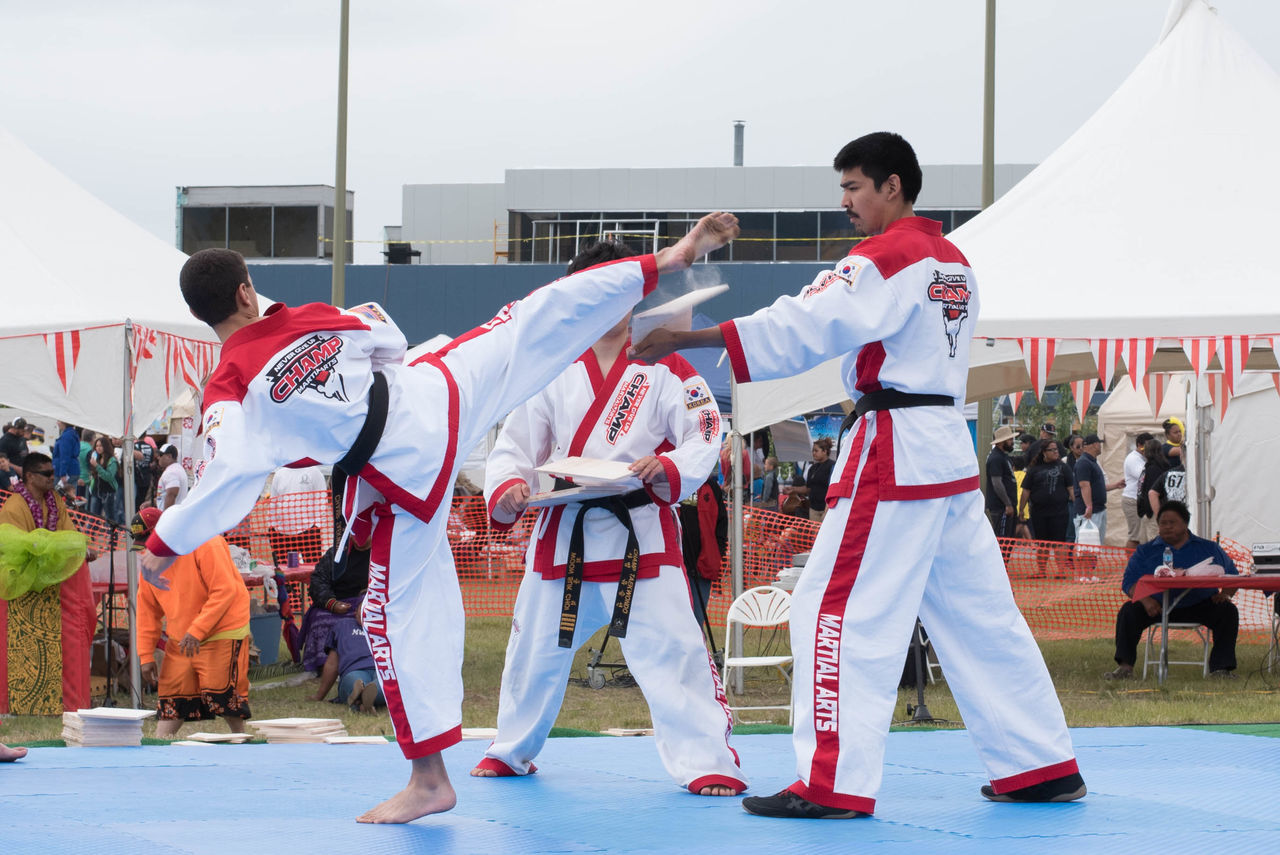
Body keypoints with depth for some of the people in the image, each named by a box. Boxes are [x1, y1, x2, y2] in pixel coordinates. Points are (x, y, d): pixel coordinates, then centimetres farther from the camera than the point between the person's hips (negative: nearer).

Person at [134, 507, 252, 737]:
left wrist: (197, 631, -28)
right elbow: (147, 610, 9)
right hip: (180, 640, 6)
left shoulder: (204, 545, -18)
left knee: (221, 694, -10)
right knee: (171, 693, 0)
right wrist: (146, 655, 3)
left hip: (222, 634, -6)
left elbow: (224, 591, -23)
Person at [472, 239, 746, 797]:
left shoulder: (663, 369, 1)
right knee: (537, 648, 16)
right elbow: (515, 446, 4)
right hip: (564, 534, 3)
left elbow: (705, 437, -6)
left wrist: (667, 469, -25)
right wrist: (507, 490, -17)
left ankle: (706, 762, -8)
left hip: (641, 532, -3)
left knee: (670, 647, -12)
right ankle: (511, 751, 36)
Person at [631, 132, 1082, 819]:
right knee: (978, 612, 14)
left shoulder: (886, 259, -11)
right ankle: (1045, 766, 18)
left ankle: (834, 782, -11)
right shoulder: (954, 264, 17)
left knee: (839, 610, -7)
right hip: (949, 451, 9)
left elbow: (798, 328, -20)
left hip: (892, 453, -9)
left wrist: (683, 339, -23)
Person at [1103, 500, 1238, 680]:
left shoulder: (1208, 549, 13)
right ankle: (1124, 667, -28)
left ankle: (1221, 668, -26)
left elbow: (1232, 576, 14)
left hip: (1198, 606, 0)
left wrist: (1226, 594, -10)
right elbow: (1130, 582, 1)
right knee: (1129, 611, -23)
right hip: (1158, 607, 0)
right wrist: (1145, 600, -21)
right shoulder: (1145, 551, 12)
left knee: (1227, 611, -24)